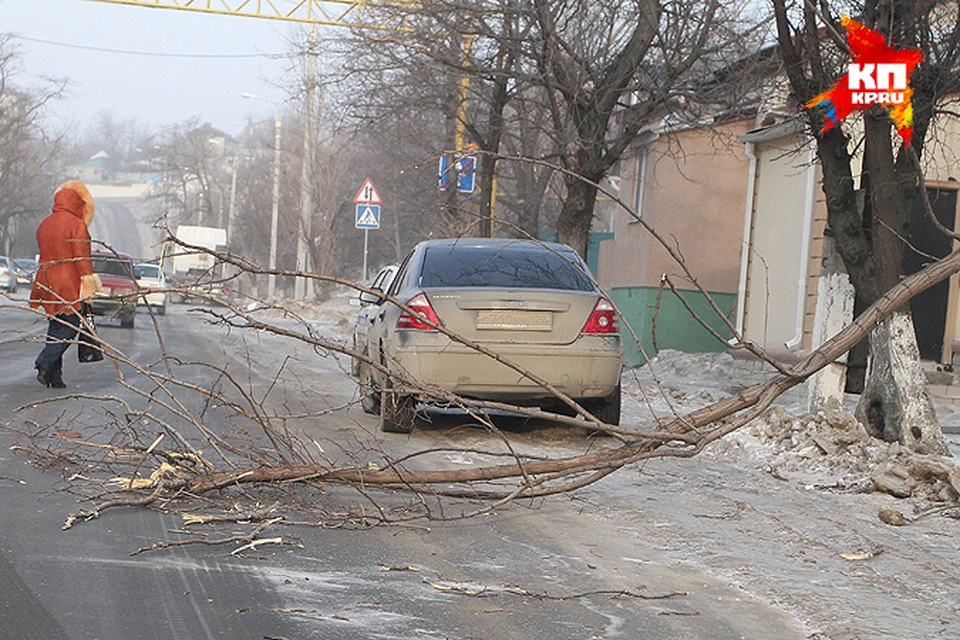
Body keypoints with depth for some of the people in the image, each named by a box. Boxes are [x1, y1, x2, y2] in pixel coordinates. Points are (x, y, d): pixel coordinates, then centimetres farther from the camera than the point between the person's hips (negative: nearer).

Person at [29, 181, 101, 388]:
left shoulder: (44, 225, 14)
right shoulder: (77, 225, -10)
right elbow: (82, 257, -14)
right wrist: (88, 282, -10)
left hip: (46, 283, 7)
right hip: (68, 284, -7)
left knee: (56, 326, 12)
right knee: (69, 326, -1)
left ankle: (54, 376, 9)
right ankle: (45, 363, -16)